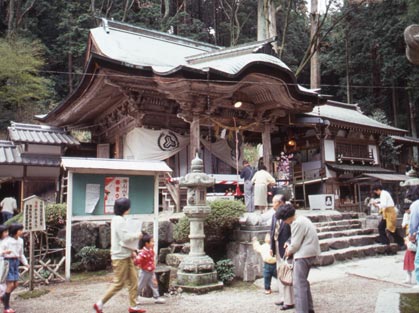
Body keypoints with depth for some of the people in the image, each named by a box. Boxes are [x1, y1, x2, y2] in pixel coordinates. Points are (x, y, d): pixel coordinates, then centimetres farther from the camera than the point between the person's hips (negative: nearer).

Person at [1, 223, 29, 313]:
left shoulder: (20, 240, 8)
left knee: (16, 284, 7)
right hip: (8, 262, -7)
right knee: (10, 284, -6)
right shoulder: (7, 240, -11)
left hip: (15, 262, 7)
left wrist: (25, 263, 10)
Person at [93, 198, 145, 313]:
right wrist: (137, 235, -8)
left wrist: (131, 250, 13)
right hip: (120, 257, -10)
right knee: (118, 283, -2)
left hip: (126, 255, 10)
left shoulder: (119, 219, 13)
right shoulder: (119, 220, -18)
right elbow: (125, 238, -23)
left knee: (133, 280, 11)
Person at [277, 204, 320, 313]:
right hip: (310, 253, 11)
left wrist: (289, 251, 2)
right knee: (303, 281, 21)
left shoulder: (297, 223, -18)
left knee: (299, 284, -8)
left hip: (303, 255, -11)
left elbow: (295, 244, -17)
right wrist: (289, 245, 9)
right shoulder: (302, 219, 13)